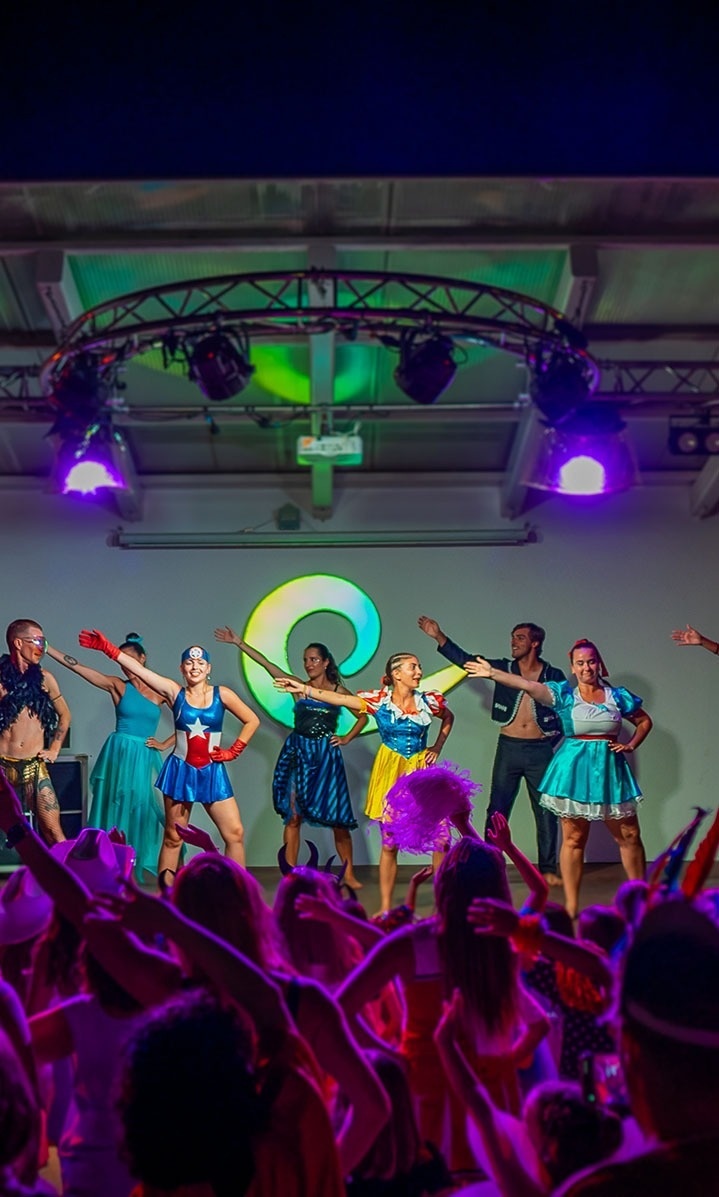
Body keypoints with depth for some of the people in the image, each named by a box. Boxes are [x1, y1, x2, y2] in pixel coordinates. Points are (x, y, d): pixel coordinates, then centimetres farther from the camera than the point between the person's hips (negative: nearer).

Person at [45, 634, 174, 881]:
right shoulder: (118, 686, 0)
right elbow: (77, 667, -6)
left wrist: (165, 744, 1)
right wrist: (46, 648, -12)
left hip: (145, 758, 1)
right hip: (119, 755, -1)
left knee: (143, 811, 2)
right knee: (115, 811, 3)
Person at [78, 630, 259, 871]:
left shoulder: (222, 694, -2)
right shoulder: (174, 692, -2)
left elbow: (252, 721, 6)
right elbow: (139, 669, -9)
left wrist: (233, 752, 1)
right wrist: (108, 648, -15)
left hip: (212, 773, 0)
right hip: (180, 771, 0)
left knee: (235, 833, -4)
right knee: (173, 837, 8)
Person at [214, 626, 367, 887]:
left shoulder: (338, 691, 4)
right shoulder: (298, 686, 5)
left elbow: (363, 715, 13)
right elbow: (266, 664, 1)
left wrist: (347, 738, 2)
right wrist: (239, 643, -3)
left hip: (326, 756, -1)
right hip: (297, 753, 1)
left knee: (338, 818, -1)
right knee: (293, 815, 0)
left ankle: (349, 874, 9)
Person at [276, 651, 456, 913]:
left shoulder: (429, 700, -2)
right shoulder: (378, 700, -6)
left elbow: (449, 718, 19)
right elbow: (339, 699, -14)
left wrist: (437, 748, 8)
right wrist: (304, 689, -23)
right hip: (390, 772, -1)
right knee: (389, 843, 4)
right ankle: (385, 906, 14)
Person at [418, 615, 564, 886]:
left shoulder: (553, 676, 0)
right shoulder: (503, 667, 3)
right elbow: (466, 660, -3)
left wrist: (553, 737, -4)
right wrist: (440, 637, -11)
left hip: (540, 751, -1)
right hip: (508, 748, 1)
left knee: (546, 812, 5)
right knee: (497, 810, 3)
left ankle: (548, 869, 16)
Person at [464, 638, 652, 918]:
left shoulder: (618, 695, 4)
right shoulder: (564, 694, -3)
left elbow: (644, 721, 17)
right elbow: (527, 685, -15)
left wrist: (630, 745, 2)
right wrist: (492, 672, -24)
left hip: (610, 769, 2)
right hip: (574, 770, -2)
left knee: (629, 836, 6)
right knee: (573, 839, 3)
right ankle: (571, 906, 11)